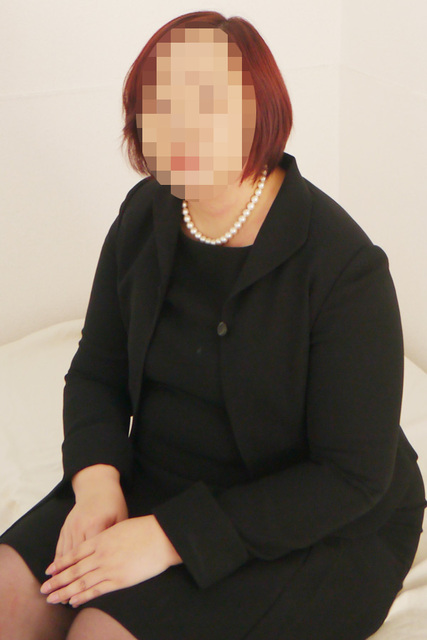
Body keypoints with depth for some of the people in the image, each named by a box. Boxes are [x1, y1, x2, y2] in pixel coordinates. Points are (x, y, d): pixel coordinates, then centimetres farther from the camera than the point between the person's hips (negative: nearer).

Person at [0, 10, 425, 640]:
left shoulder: (345, 267, -23)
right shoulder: (144, 216, -4)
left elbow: (352, 475, -21)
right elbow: (95, 373, 6)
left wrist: (171, 536, -25)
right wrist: (97, 481, -15)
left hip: (320, 534, -5)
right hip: (157, 479, 6)